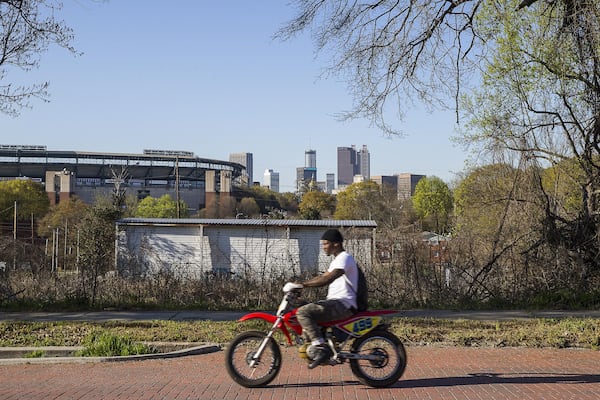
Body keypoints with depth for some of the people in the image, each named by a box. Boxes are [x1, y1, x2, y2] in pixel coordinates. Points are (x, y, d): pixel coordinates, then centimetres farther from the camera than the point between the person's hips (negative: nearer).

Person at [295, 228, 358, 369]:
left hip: (342, 304, -11)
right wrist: (301, 284, 14)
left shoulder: (344, 258, -12)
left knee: (303, 312, -25)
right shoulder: (337, 259, 22)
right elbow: (323, 276, 26)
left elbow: (327, 279, -27)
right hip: (335, 301, 11)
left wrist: (303, 284, -29)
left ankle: (321, 348, -28)